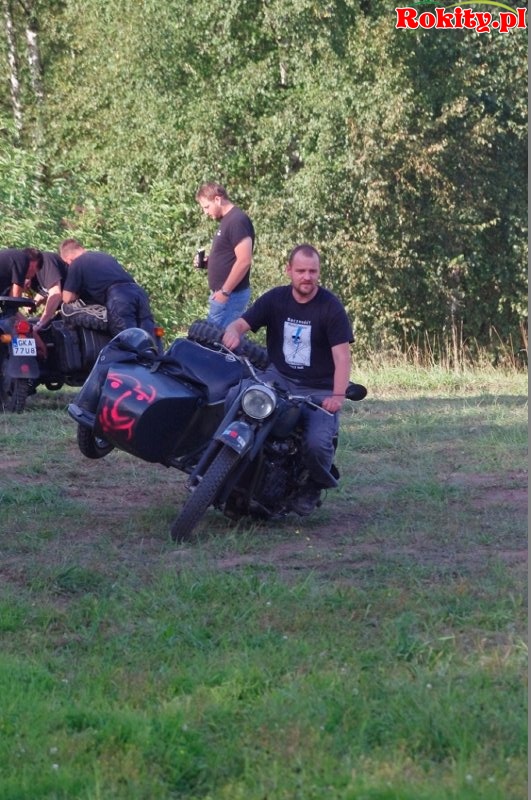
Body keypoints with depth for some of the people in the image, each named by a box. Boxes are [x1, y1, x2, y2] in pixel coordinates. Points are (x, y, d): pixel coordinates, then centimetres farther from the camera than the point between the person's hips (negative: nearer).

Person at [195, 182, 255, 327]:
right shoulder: (227, 220, 16)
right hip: (225, 293, 10)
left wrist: (224, 291, -21)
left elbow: (244, 260, -23)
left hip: (230, 295, -10)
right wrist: (208, 261, 9)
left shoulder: (237, 220, -16)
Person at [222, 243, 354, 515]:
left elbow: (342, 355, -15)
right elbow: (243, 322, -5)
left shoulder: (331, 307, -8)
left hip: (319, 390, -3)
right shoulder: (274, 299, 2)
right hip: (279, 378, 3)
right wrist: (233, 331, -32)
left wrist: (338, 395, -30)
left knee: (317, 443, -27)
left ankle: (316, 485, 9)